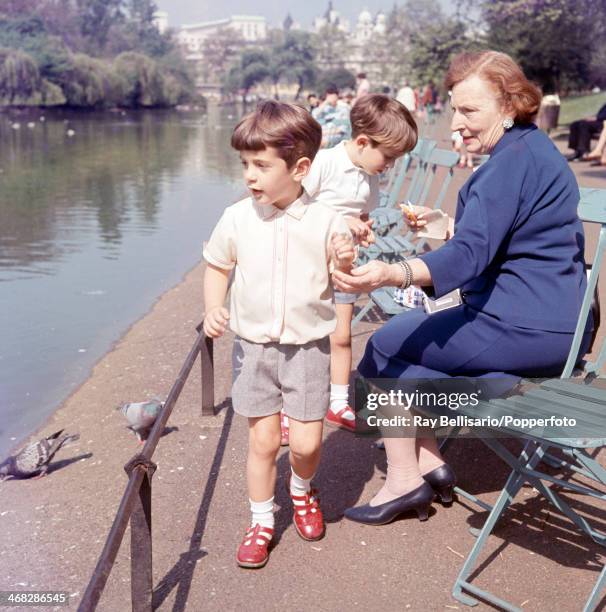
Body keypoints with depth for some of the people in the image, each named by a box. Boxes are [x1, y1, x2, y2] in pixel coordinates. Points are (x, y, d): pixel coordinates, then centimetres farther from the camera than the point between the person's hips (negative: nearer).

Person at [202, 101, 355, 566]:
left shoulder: (325, 221, -10)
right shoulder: (237, 218, -5)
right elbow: (218, 268, 10)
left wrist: (347, 263, -25)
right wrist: (213, 309, -6)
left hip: (309, 347, -1)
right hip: (253, 347, 1)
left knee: (307, 443, 3)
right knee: (263, 439, 5)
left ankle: (302, 490, 38)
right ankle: (261, 521, 26)